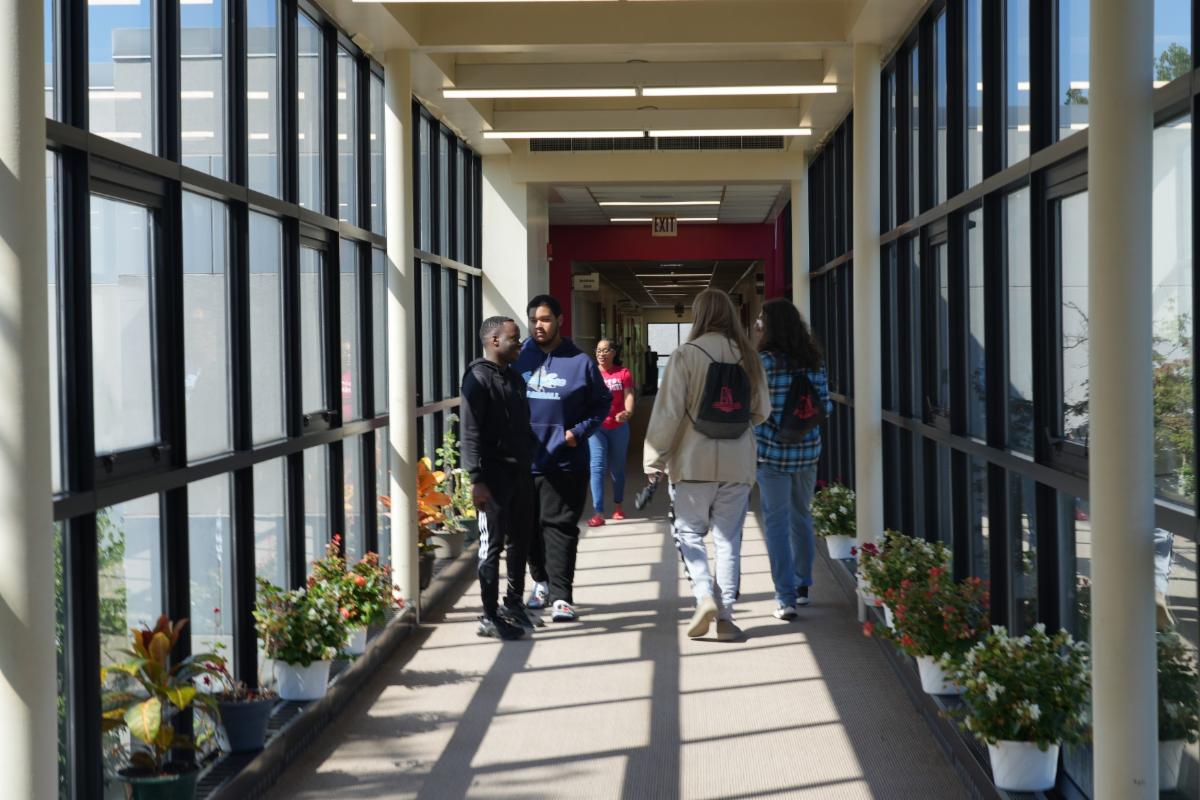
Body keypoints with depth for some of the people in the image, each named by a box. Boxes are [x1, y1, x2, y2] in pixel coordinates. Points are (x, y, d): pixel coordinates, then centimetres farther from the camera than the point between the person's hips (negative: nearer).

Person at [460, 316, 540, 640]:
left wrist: (529, 463, 17)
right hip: (494, 475, -8)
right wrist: (477, 479, -21)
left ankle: (514, 602, 29)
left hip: (520, 472, 8)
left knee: (520, 541, 15)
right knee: (492, 545, -4)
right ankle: (490, 617, 1)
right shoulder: (479, 379, -11)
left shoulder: (514, 377, 15)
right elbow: (469, 433, -16)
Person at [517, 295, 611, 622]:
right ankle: (541, 582, 31)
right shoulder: (520, 359, 5)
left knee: (559, 527, -5)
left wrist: (579, 431, -8)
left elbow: (602, 402, 6)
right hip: (523, 460, 3)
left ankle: (561, 595, -5)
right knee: (529, 528, 13)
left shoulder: (580, 362, -1)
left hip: (565, 462, -3)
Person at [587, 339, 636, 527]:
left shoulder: (623, 373, 1)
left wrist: (628, 412, -28)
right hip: (596, 426, -1)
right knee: (597, 467, -11)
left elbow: (629, 396, -8)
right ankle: (599, 513, -14)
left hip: (618, 427, 1)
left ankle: (618, 506, 31)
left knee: (617, 467, 14)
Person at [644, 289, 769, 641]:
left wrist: (654, 459, -3)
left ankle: (704, 595, -8)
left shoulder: (686, 355, -10)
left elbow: (669, 411, -10)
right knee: (729, 539, 10)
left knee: (689, 532, 11)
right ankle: (726, 615, 9)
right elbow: (762, 411, 10)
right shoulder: (748, 357, 2)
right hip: (738, 465, 3)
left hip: (694, 463, -3)